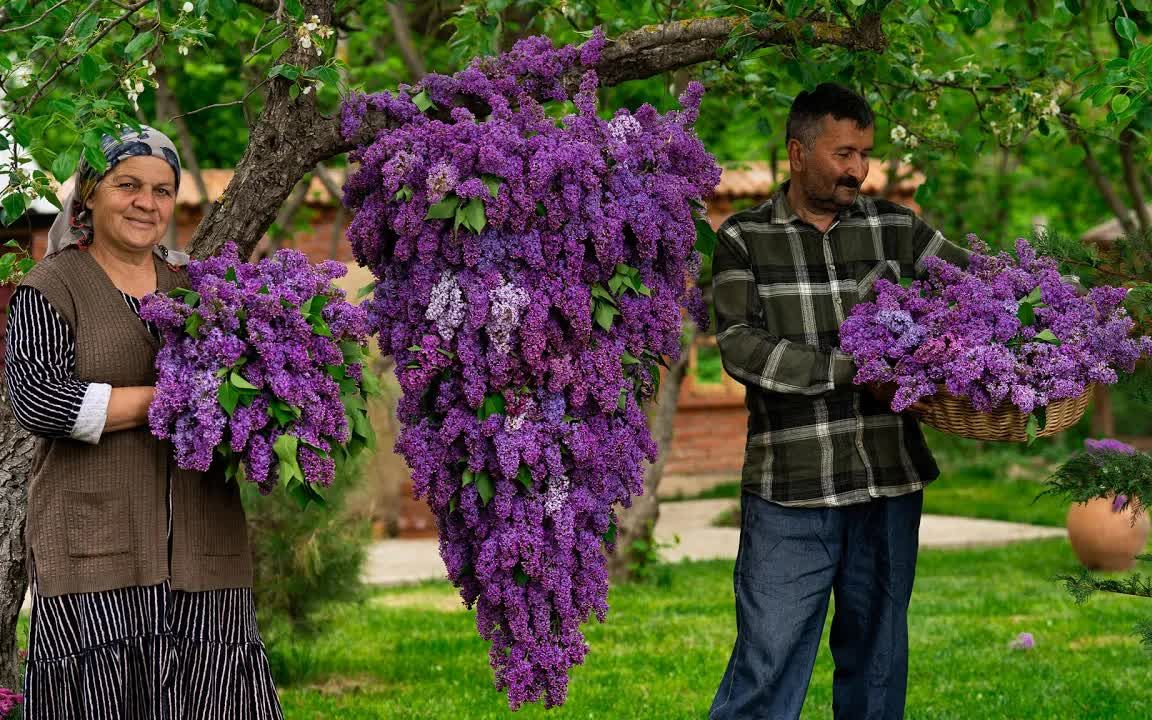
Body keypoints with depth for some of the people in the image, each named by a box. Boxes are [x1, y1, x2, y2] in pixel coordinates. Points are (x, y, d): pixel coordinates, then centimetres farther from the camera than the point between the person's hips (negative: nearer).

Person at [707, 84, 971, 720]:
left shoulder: (894, 228, 8)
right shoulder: (744, 238, 0)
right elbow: (740, 347, -11)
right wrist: (852, 371, -19)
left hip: (890, 482, 3)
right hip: (790, 493, -3)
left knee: (877, 656, 12)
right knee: (769, 663, -4)